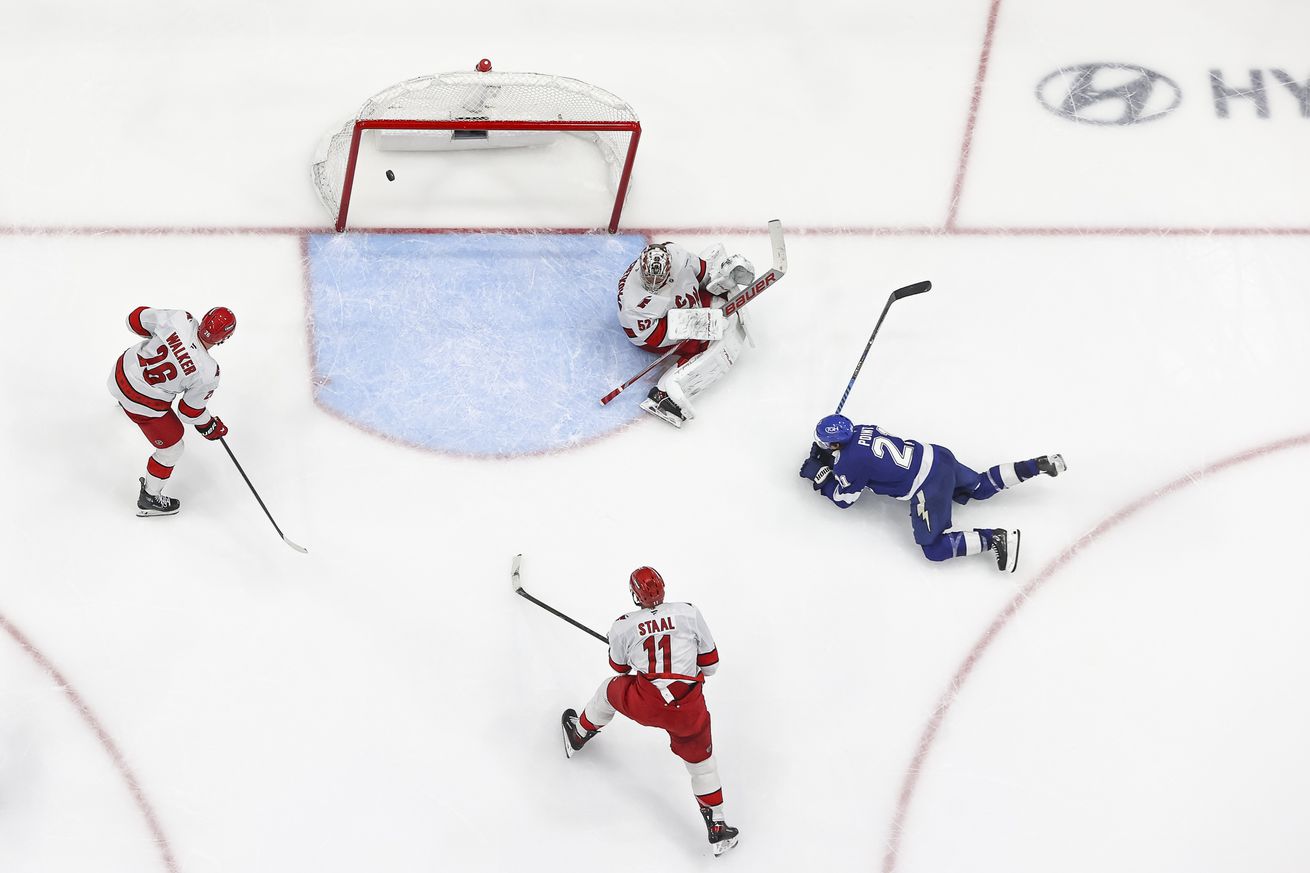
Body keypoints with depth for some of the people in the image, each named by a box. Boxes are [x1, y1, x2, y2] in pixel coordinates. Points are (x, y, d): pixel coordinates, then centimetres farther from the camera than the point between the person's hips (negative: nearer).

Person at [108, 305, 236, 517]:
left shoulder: (178, 318, -23)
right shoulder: (207, 372, -28)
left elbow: (136, 318, -9)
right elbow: (190, 410, -14)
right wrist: (209, 427, 5)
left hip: (123, 369, 6)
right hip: (143, 403, -6)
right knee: (171, 449, 17)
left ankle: (123, 401, 81)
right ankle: (149, 499, 36)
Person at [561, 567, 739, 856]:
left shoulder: (623, 626, -3)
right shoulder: (690, 613, -4)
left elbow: (619, 666, 16)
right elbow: (710, 662, 6)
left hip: (643, 703, 0)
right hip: (688, 708, 0)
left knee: (610, 689, 31)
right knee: (701, 761, 20)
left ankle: (578, 735, 56)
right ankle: (717, 830, 23)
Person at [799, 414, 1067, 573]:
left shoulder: (848, 464, -11)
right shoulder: (860, 429, 10)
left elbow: (843, 499, 5)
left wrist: (819, 475, 15)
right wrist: (824, 458, 24)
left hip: (927, 488, -9)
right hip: (937, 455, 9)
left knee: (934, 548, -3)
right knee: (982, 487, 29)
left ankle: (994, 539, -16)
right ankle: (1038, 465, 17)